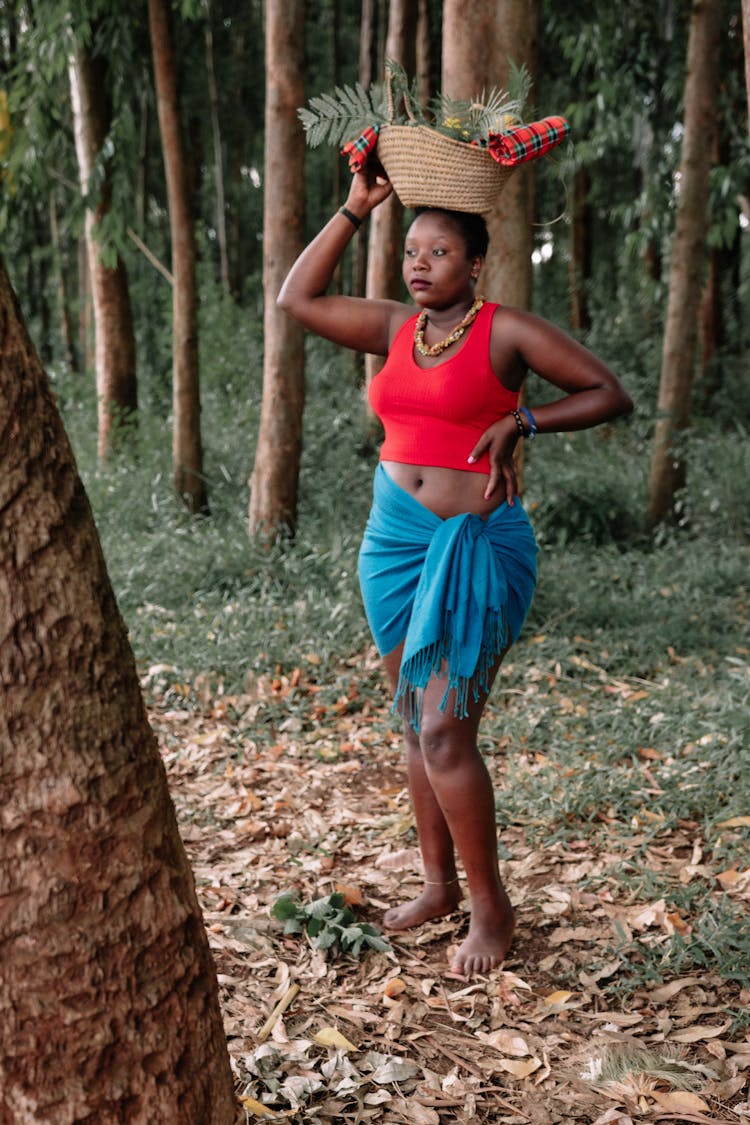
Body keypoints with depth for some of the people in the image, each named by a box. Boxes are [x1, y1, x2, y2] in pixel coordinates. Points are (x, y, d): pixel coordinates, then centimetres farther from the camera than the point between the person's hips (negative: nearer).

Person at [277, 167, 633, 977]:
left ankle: (491, 907, 7)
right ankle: (438, 884, 27)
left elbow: (610, 394, -3)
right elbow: (296, 299, 14)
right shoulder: (397, 328, 10)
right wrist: (355, 208, 11)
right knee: (416, 726, 12)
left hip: (475, 546, -6)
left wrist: (521, 421, -15)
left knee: (445, 736, -10)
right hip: (394, 540, 7)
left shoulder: (506, 331, -5)